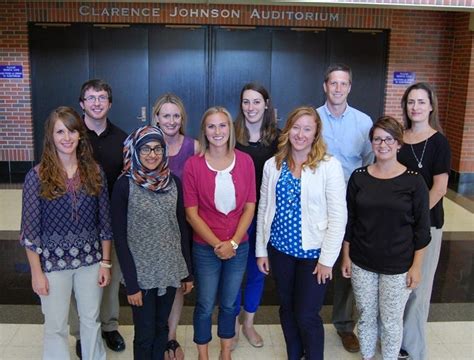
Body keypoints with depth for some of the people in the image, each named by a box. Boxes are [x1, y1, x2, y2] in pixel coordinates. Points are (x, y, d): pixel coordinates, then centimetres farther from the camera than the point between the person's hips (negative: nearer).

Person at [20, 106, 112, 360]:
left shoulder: (94, 172, -2)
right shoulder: (37, 176, -9)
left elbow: (105, 220, 2)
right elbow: (30, 228, -6)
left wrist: (106, 262, 1)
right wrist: (36, 272, -7)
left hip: (90, 259, 2)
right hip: (53, 262, -2)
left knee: (91, 320, 17)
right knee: (55, 326, 12)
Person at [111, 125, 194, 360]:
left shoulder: (173, 182, 0)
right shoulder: (124, 185, -12)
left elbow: (182, 228, 6)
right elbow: (119, 237, -11)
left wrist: (188, 272, 6)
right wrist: (131, 283, -12)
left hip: (170, 270, 4)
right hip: (141, 273, -3)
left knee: (161, 328, 18)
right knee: (145, 335, 9)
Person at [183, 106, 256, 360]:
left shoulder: (245, 161, -4)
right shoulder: (193, 164, -10)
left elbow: (250, 207, -2)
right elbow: (191, 213, -9)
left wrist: (233, 242, -11)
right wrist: (217, 244, -13)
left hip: (238, 247, 2)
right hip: (206, 248, -2)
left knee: (229, 304, 19)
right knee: (205, 305, 13)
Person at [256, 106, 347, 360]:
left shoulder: (329, 165, -12)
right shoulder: (272, 165, 0)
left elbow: (338, 216, -12)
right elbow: (263, 210, 5)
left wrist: (327, 258, -12)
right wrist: (261, 250, 5)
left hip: (313, 252, -4)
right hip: (280, 249, 4)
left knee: (307, 316, 4)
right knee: (287, 309, 18)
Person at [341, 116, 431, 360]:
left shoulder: (413, 181, -9)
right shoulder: (359, 177, -2)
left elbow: (421, 228, -5)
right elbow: (349, 221, 4)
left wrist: (416, 266, -5)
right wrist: (346, 256, 5)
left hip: (397, 267, -2)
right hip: (361, 263, 2)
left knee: (391, 321, 11)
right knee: (366, 316, 16)